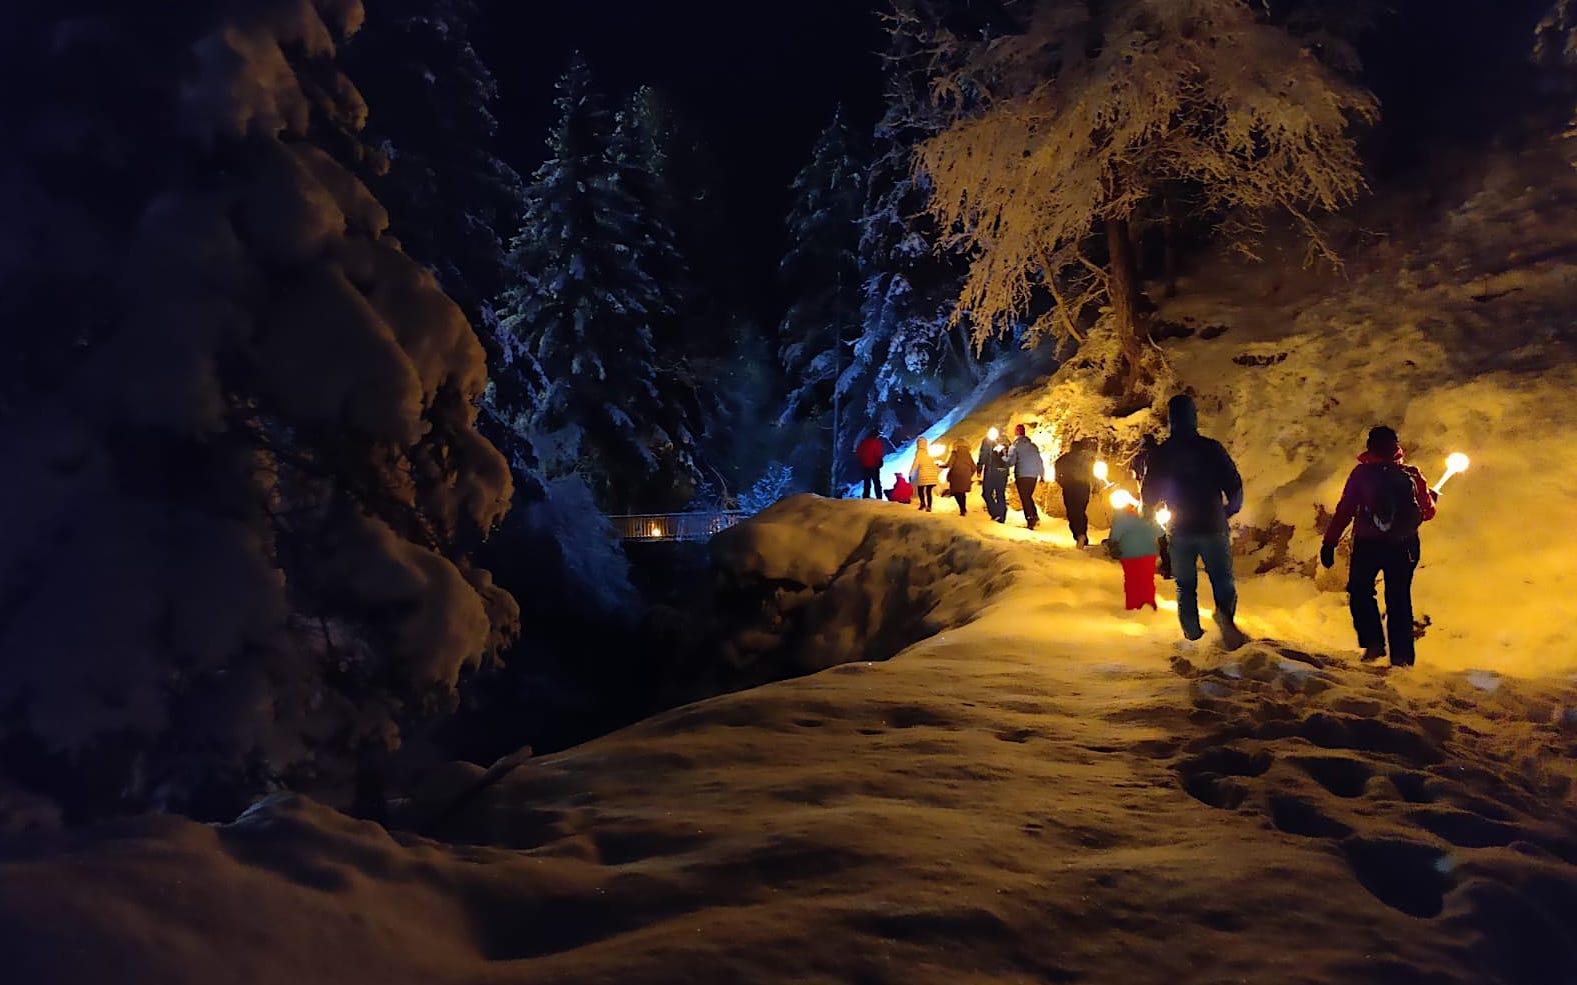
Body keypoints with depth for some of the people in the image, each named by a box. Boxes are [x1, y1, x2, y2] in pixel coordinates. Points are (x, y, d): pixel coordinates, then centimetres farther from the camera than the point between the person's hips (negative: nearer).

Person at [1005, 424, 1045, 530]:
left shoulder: (1014, 447, -3)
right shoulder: (1033, 446, 13)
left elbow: (1011, 462, -11)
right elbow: (1040, 461, 14)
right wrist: (1041, 475, 20)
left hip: (1022, 476, -5)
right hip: (1034, 475, 5)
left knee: (1025, 498, 0)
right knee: (1029, 497, 18)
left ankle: (1030, 520, -8)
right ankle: (1035, 516, 3)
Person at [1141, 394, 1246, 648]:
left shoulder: (1161, 454, -1)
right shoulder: (1212, 448, -6)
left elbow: (1149, 495, 5)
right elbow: (1234, 485, -5)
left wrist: (1149, 513, 26)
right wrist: (1230, 509, 14)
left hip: (1180, 531, 2)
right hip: (1212, 527, -1)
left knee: (1185, 585, 13)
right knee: (1223, 579, 6)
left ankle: (1193, 635, 10)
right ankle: (1225, 613, -23)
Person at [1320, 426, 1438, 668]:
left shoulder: (1361, 473, -7)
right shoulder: (1412, 475, -1)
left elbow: (1345, 510, -8)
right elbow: (1428, 512, 7)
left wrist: (1330, 543, -4)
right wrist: (1431, 496, 30)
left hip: (1367, 545, -2)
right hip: (1404, 546, 2)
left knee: (1360, 592, 16)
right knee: (1399, 598, 12)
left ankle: (1374, 642, 3)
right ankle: (1401, 655, 12)